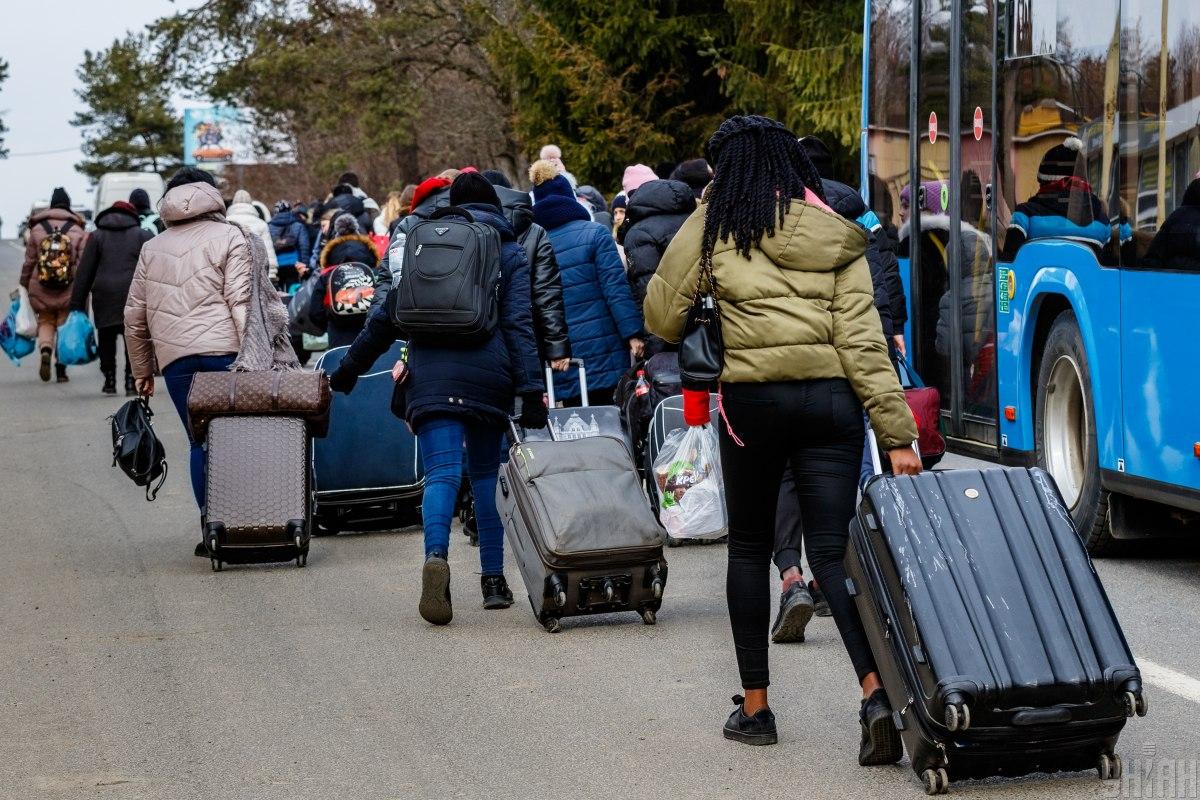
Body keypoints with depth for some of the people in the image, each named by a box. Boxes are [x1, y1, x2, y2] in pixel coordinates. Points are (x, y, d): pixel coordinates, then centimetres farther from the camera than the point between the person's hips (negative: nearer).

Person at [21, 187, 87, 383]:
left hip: (40, 289, 0)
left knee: (45, 321, 15)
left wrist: (24, 284, 15)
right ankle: (61, 369, 9)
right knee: (64, 324, 12)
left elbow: (29, 261, 3)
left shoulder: (37, 229, -1)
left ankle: (45, 350, -14)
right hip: (69, 290, 0)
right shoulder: (78, 231, -4)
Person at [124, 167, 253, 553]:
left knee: (200, 442, 7)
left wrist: (142, 370, 27)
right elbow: (241, 302, -6)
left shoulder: (151, 248, 20)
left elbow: (134, 315, 20)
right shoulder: (229, 237, 6)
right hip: (223, 350, -3)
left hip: (174, 358, 3)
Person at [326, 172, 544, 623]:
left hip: (431, 374, 0)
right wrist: (530, 390, -6)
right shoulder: (509, 253, 10)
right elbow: (520, 324, -1)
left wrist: (349, 367, 23)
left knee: (442, 472, -9)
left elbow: (387, 315, 15)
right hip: (489, 376, 0)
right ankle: (493, 579, 12)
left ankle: (436, 557, -35)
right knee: (486, 473, 13)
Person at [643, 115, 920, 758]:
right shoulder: (835, 237, 8)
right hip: (831, 399, 2)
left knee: (749, 547, 14)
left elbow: (661, 317, 6)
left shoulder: (715, 226, 1)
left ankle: (754, 706, 18)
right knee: (833, 550, 1)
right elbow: (862, 342, 1)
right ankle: (876, 693, -19)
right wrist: (897, 434, -1)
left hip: (753, 398, -2)